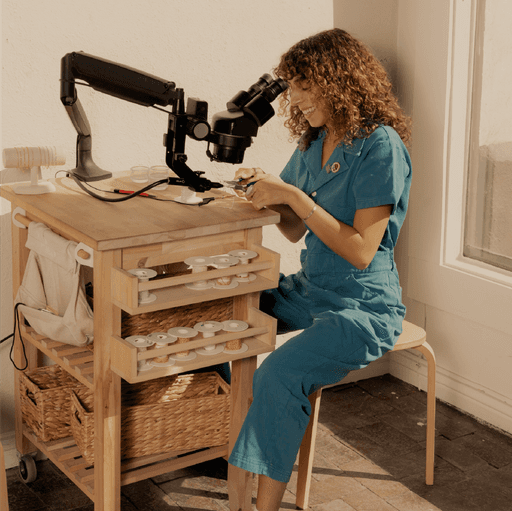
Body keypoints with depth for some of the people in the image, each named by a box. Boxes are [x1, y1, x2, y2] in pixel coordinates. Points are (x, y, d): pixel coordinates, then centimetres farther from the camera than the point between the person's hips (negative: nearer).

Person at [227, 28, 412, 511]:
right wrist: (269, 191, -4)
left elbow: (360, 251, -20)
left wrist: (295, 196, -22)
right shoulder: (314, 142, 9)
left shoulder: (381, 147, -15)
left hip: (362, 307, -8)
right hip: (307, 289, 8)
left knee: (279, 375, -29)